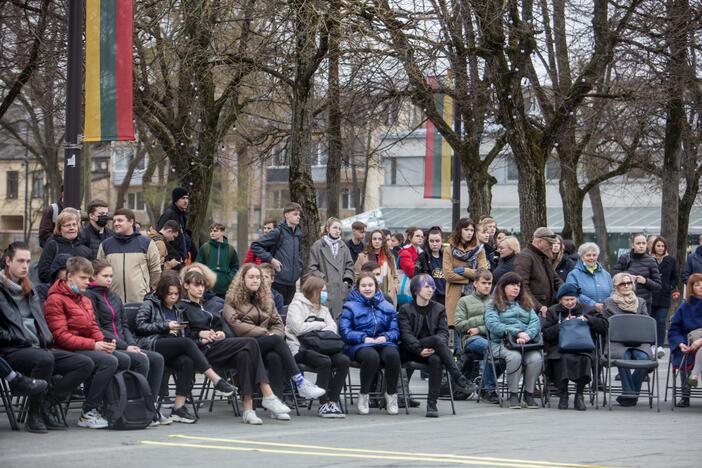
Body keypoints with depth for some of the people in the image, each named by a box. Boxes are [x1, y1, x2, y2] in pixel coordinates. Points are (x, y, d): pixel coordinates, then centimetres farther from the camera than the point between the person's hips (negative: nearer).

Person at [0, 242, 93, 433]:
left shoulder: (29, 290, 24)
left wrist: (46, 341, 9)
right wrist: (17, 338, -14)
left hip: (38, 348, 8)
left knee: (85, 364, -10)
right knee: (44, 359, -40)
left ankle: (47, 404, -12)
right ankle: (34, 415, -24)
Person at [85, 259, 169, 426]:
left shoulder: (114, 298, 22)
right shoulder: (89, 296, -4)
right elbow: (97, 329, -12)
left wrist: (132, 345, 0)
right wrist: (125, 346, -13)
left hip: (123, 346, 8)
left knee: (157, 359, -11)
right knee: (141, 360, -27)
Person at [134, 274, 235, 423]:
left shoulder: (177, 310, 31)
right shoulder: (150, 304, 14)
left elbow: (181, 336, 30)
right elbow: (140, 325, -1)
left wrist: (179, 329, 5)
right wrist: (166, 326, -6)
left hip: (171, 350, 5)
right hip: (151, 345, -5)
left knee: (187, 362, -31)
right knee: (187, 342, -31)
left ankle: (179, 406, -38)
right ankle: (217, 380, -36)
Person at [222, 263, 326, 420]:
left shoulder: (266, 298, 23)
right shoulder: (232, 299, 7)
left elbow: (278, 323, 17)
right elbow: (236, 326, -8)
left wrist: (274, 334, -8)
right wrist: (266, 333, -12)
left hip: (266, 345, 4)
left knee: (275, 357, -34)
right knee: (276, 341, -33)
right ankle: (300, 383, -38)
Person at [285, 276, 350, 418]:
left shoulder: (323, 308, 23)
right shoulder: (297, 305, 1)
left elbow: (333, 327, 11)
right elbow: (298, 328, -14)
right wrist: (321, 325, -1)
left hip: (319, 347, 7)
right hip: (300, 349, -7)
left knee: (344, 360, -21)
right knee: (325, 361, -34)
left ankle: (333, 401, -18)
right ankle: (323, 404, -27)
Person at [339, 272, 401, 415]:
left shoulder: (386, 306, 18)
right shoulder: (351, 307, 9)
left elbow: (395, 330, 12)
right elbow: (344, 331, -2)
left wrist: (385, 337, -10)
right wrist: (364, 338, -15)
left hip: (384, 343, 3)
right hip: (359, 346, -3)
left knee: (392, 354, -34)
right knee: (372, 356, -38)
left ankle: (391, 395, -18)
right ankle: (363, 396, -20)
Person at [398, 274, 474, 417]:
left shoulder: (439, 309, 19)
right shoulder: (405, 310, 10)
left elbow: (444, 332, 6)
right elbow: (406, 334, -4)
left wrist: (435, 348, -15)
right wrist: (420, 350, -21)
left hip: (433, 351, 3)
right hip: (413, 352, -3)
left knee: (436, 359, -36)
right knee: (437, 339, -33)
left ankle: (432, 403, -37)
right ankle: (459, 378, -37)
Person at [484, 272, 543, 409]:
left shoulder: (526, 305, 25)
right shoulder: (493, 305, 11)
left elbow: (535, 322, 8)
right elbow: (493, 325, -7)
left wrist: (527, 335, -15)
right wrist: (517, 333, -17)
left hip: (527, 342, 3)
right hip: (501, 343, -3)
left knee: (536, 358, -29)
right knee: (514, 357, -36)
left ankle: (529, 393, -15)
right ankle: (513, 395, -23)